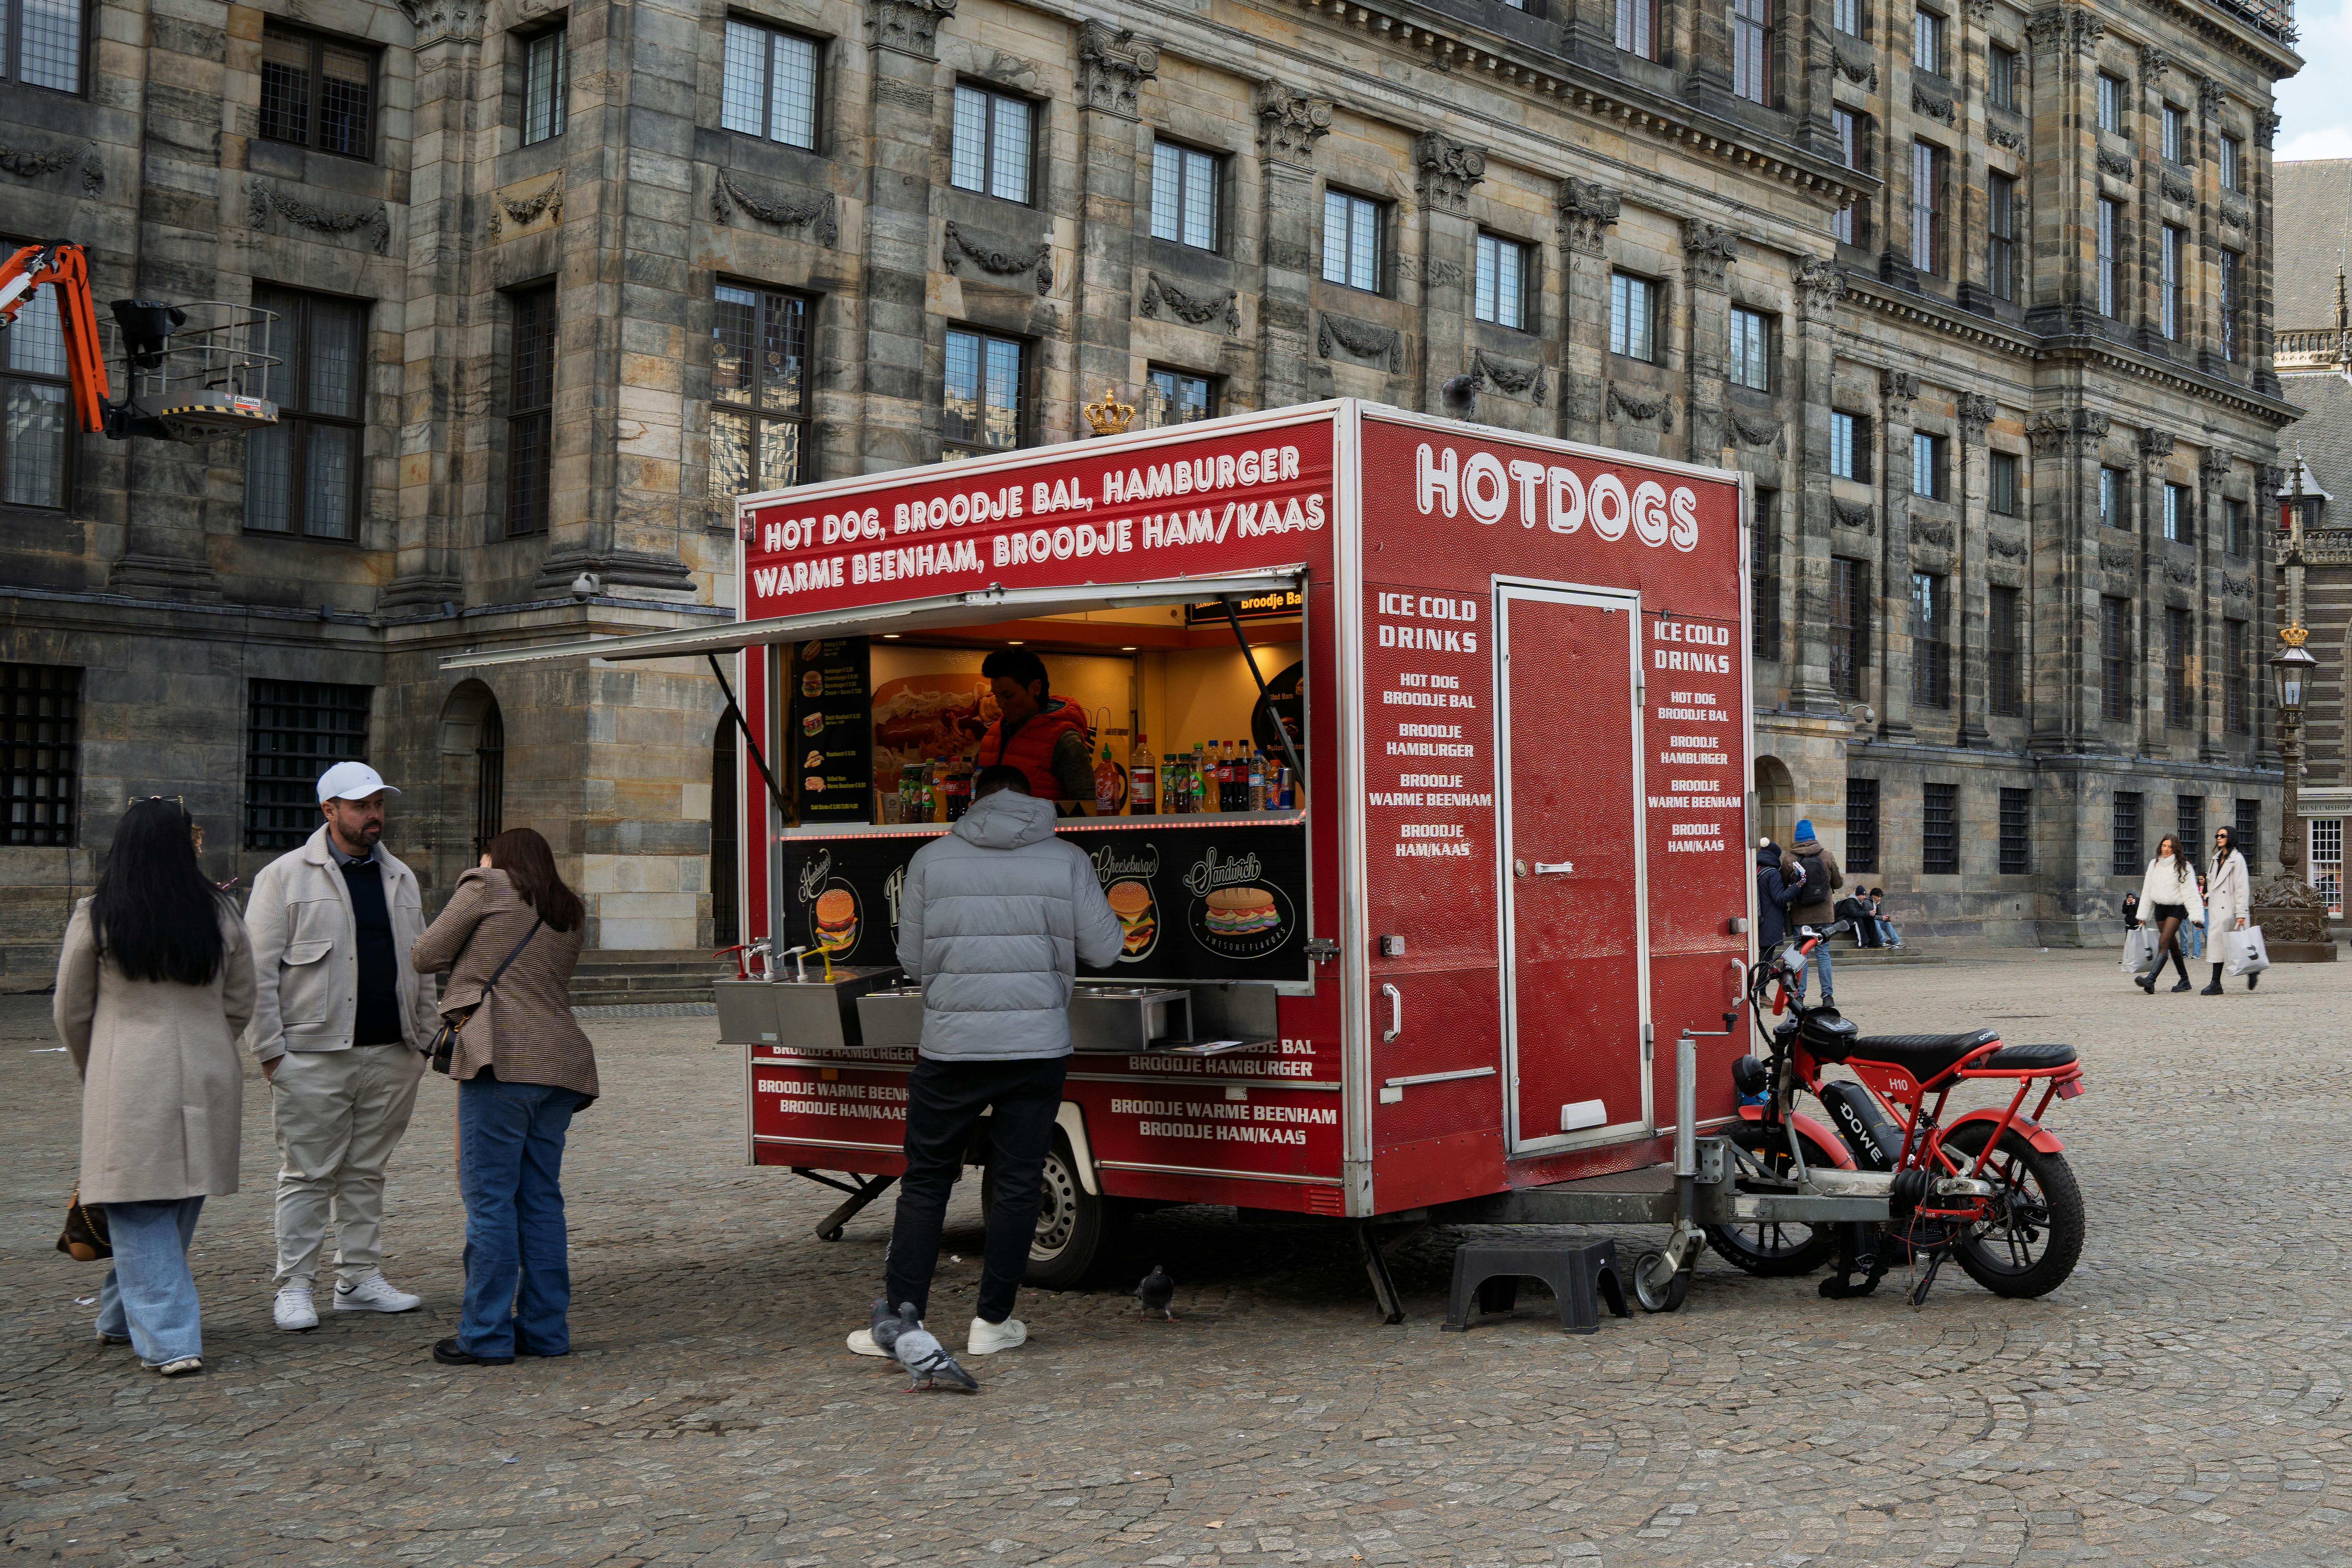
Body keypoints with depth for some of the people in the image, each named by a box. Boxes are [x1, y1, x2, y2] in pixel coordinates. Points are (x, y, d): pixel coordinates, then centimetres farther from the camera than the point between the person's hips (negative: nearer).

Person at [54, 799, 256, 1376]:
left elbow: (71, 1013, 4)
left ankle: (170, 1341, -6)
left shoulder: (95, 918, -4)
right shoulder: (221, 916, 2)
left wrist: (93, 1072, 21)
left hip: (128, 1081, -3)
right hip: (208, 1081, 3)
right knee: (181, 1206, 16)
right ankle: (124, 1317, 32)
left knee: (140, 1213, 1)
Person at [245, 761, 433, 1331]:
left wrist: (424, 1039, 13)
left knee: (367, 1172, 11)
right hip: (313, 1055, -4)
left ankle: (360, 1278, 19)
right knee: (308, 1176, 0)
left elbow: (419, 966, 20)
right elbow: (259, 970, -3)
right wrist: (271, 1049, -9)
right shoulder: (284, 876, 0)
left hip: (390, 1055, 5)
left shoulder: (400, 879, 15)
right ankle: (294, 1287, 8)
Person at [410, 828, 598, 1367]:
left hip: (504, 1059, -7)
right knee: (541, 1199, 10)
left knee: (490, 1198, -3)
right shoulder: (572, 913, 22)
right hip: (561, 1062, 7)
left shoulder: (488, 887, 4)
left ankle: (487, 1335, -2)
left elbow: (425, 957, 6)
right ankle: (545, 1328, 12)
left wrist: (466, 955, 25)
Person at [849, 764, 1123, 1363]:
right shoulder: (1068, 860, 0)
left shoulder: (932, 860, 0)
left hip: (951, 1045, 0)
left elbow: (913, 960, 4)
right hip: (1038, 1044, 0)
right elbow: (1103, 948, 2)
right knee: (1018, 1183, 9)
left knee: (925, 1182, 9)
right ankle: (993, 1323, 13)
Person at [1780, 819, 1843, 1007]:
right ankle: (1828, 996, 4)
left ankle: (1799, 995, 3)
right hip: (1824, 915, 1)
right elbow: (1838, 883, 7)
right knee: (1823, 954, 6)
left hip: (1800, 916, -1)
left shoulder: (1789, 860, -6)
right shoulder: (1827, 857, -2)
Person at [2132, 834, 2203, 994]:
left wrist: (2196, 916, -15)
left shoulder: (2182, 867, -5)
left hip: (2176, 909, -6)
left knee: (2164, 944, -18)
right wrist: (2143, 916, 17)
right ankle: (2185, 981, 22)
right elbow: (2147, 891, 17)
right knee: (2173, 946, 11)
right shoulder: (2154, 865, 11)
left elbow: (2190, 892, -9)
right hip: (2160, 908, 6)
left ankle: (2150, 980, -31)